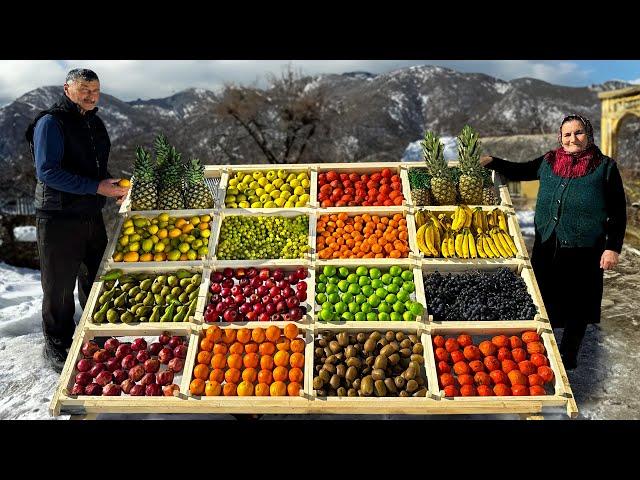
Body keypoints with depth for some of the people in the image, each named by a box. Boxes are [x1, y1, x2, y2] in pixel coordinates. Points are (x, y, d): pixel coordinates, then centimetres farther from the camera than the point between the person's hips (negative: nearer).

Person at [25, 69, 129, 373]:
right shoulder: (51, 123, -12)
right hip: (59, 219, -7)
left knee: (96, 278, 18)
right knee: (60, 285, 5)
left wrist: (113, 187, 4)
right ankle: (57, 347, 22)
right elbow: (47, 171, -21)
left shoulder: (94, 123, 13)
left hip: (92, 214, 7)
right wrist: (96, 187, -25)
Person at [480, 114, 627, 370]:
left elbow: (618, 212, -3)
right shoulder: (549, 162, 4)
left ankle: (568, 356, 28)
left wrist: (613, 247, -9)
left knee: (576, 305, 9)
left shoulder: (605, 167, -5)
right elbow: (518, 171, 16)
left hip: (584, 251, -3)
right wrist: (492, 162, 0)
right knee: (543, 300, 12)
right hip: (546, 246, 3)